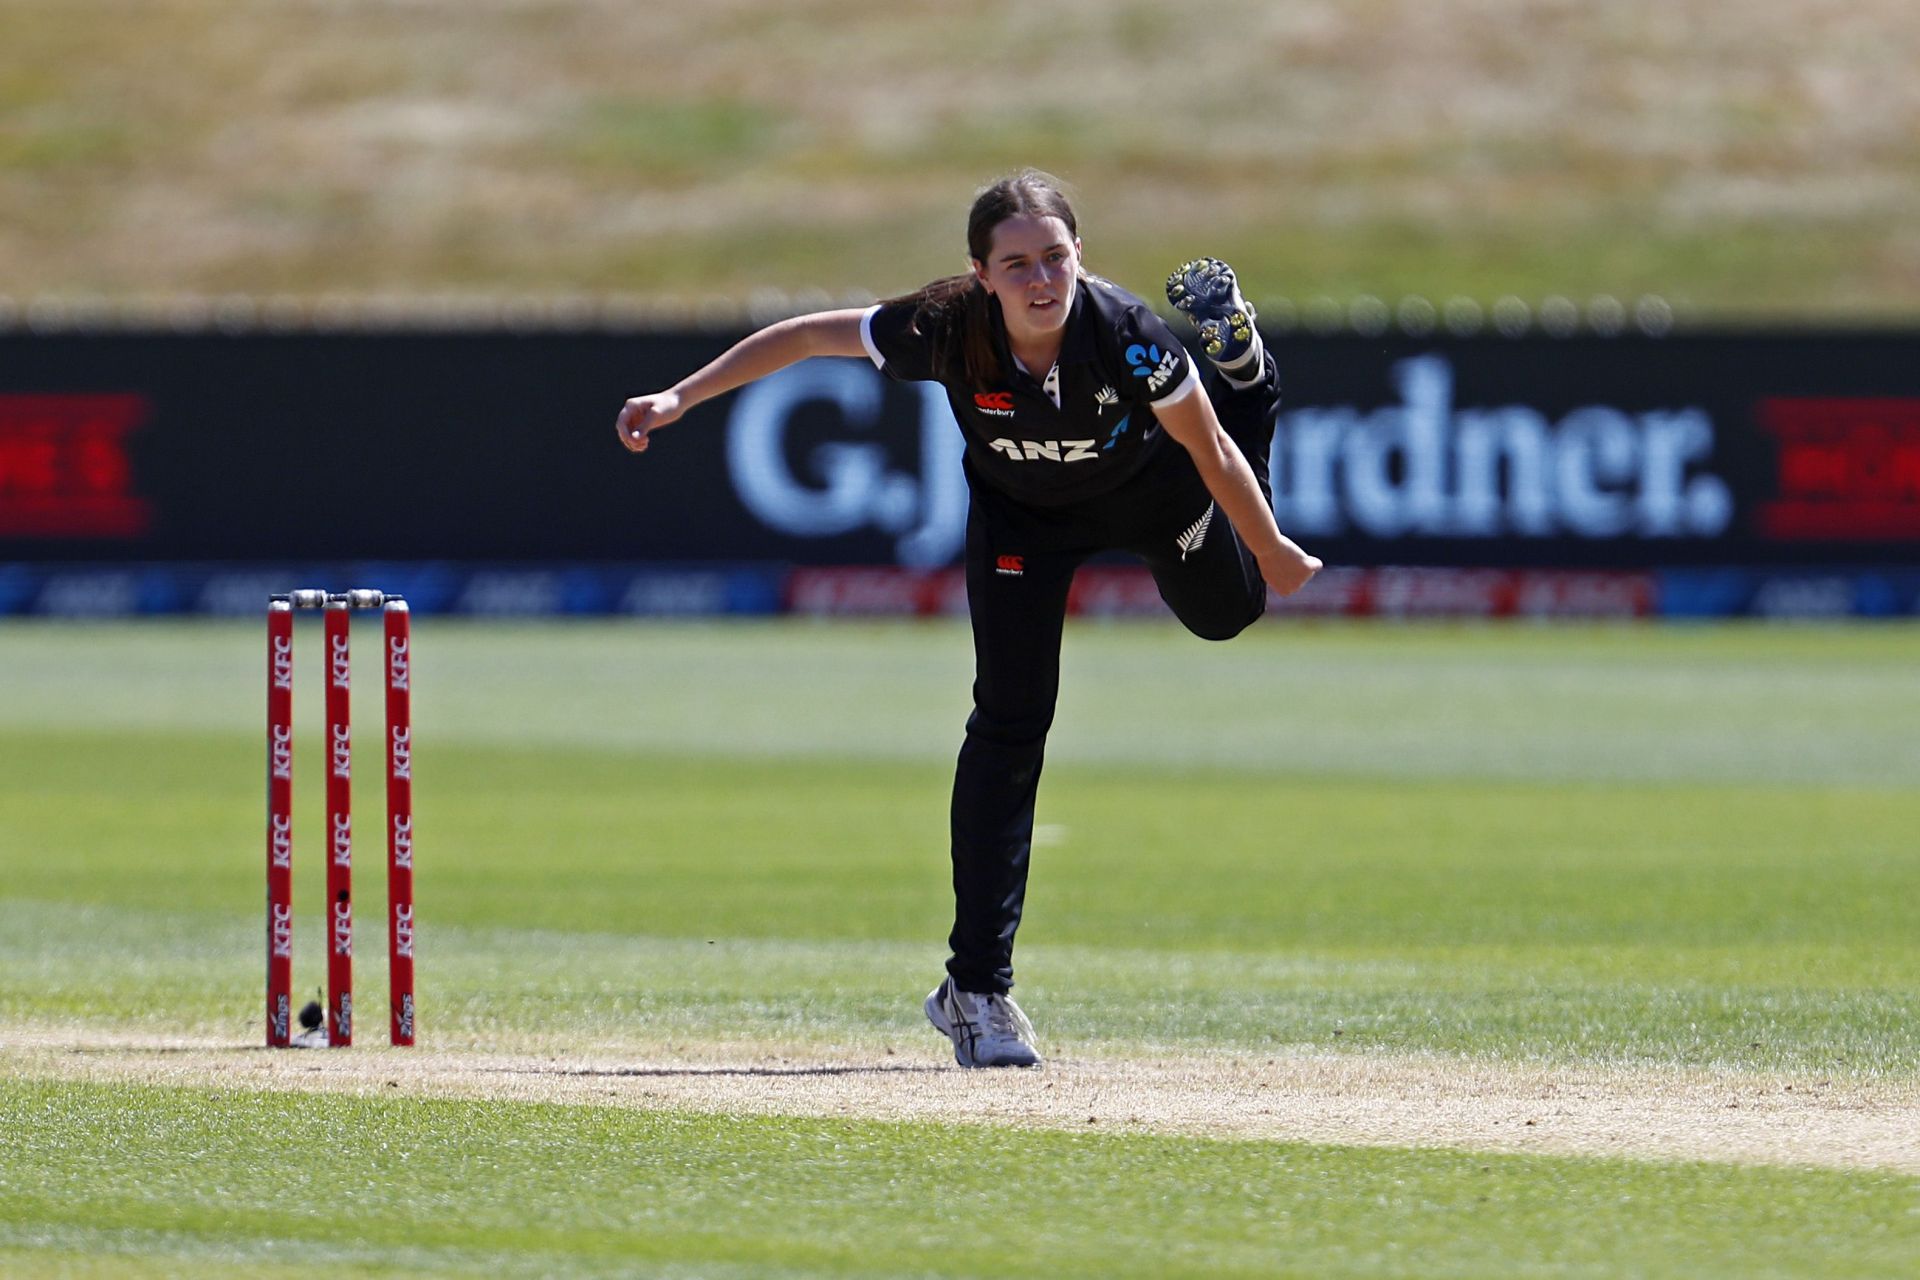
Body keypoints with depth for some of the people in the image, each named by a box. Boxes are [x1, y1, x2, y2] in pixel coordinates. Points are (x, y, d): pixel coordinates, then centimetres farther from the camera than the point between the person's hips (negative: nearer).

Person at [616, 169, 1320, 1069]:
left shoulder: (1125, 336, -40)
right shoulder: (947, 331, -38)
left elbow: (1211, 453, -25)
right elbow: (809, 335, -24)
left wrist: (1272, 553, -13)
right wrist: (679, 398, -24)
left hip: (1147, 486, 0)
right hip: (1020, 516, 0)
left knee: (1226, 612, 28)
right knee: (1009, 724, -11)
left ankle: (1233, 358, 43)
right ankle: (978, 987, -7)